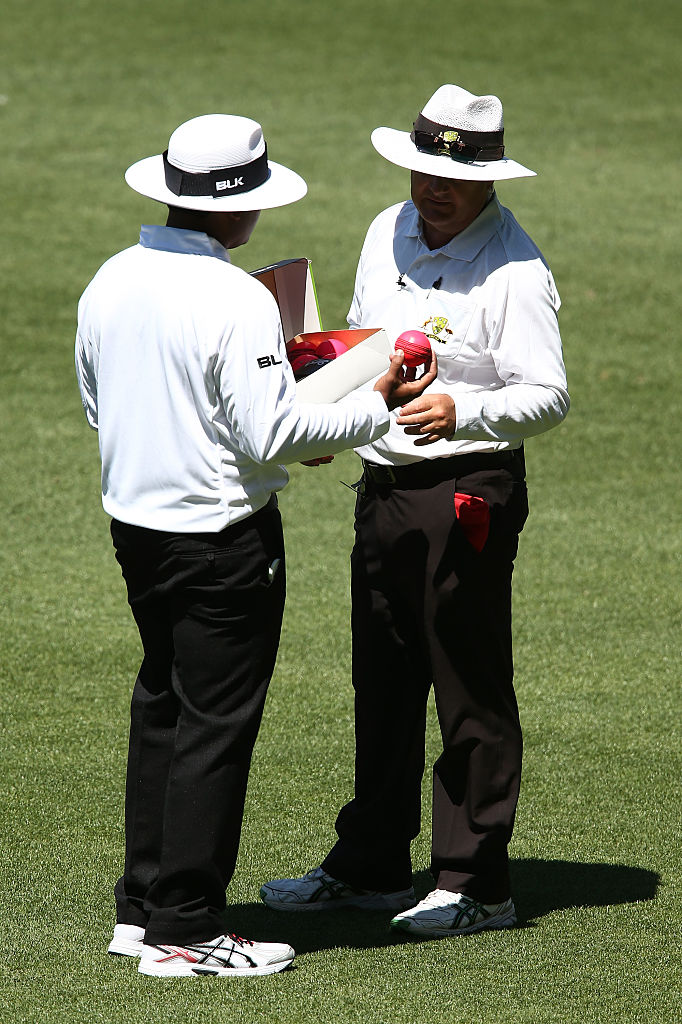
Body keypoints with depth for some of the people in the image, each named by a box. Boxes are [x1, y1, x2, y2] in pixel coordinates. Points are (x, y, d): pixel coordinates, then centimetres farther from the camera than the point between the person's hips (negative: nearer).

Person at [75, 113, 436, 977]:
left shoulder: (110, 283, 3)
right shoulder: (236, 302, -21)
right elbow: (273, 434, -21)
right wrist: (375, 408, -10)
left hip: (134, 520, 8)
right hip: (222, 539, -8)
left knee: (160, 709, 18)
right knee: (214, 724, 0)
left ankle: (141, 906, 22)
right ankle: (185, 929, 2)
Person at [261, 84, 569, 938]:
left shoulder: (515, 270, -14)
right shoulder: (388, 233, 9)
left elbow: (548, 397, -19)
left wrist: (463, 412, -35)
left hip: (467, 493, -8)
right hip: (382, 484, 8)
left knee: (471, 692, -2)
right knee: (381, 684, 16)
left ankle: (477, 884, 5)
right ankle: (371, 866, 27)